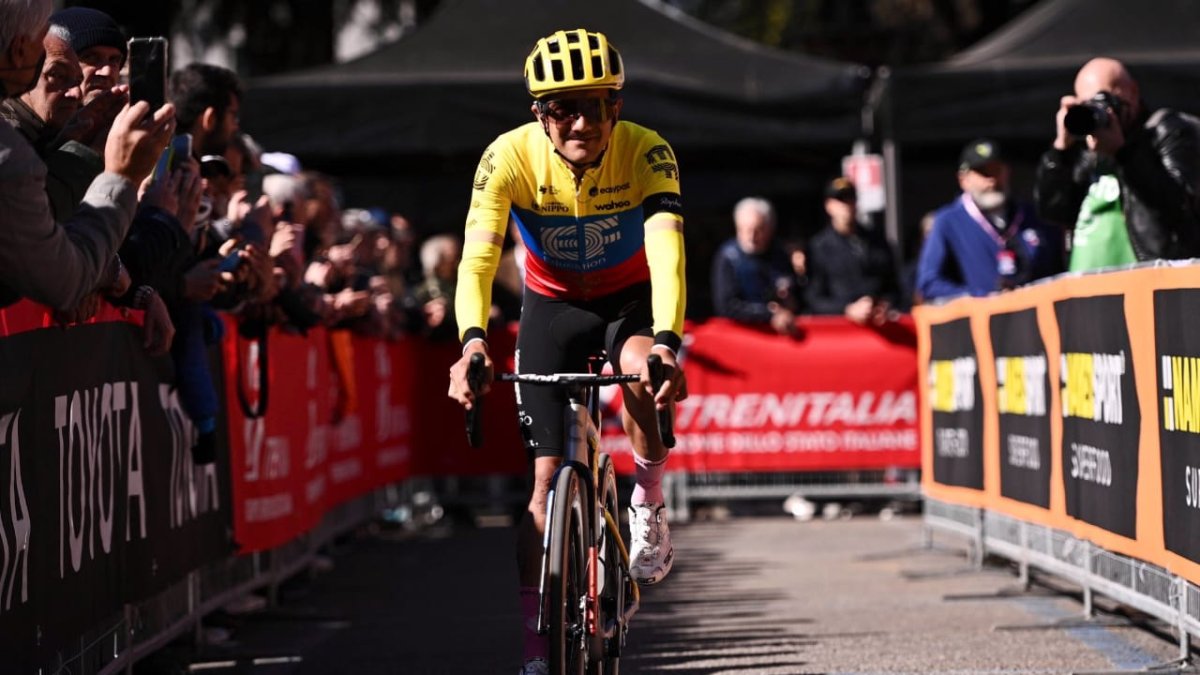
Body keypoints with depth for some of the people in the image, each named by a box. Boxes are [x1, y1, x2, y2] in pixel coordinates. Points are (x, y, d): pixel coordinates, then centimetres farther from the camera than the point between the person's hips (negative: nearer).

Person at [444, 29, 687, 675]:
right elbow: (477, 257, -35)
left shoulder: (647, 153, -27)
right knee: (546, 472, -6)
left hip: (631, 297, -1)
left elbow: (667, 251, -40)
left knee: (640, 369, -36)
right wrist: (473, 342, -54)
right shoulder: (509, 156, -26)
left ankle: (648, 501, -8)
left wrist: (665, 342, -57)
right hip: (553, 305, 1)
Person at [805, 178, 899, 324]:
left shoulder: (877, 242, 16)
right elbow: (814, 300, 0)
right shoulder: (818, 247, 3)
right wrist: (849, 310, -14)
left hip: (880, 322, 3)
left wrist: (886, 306, 0)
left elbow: (892, 287, 20)